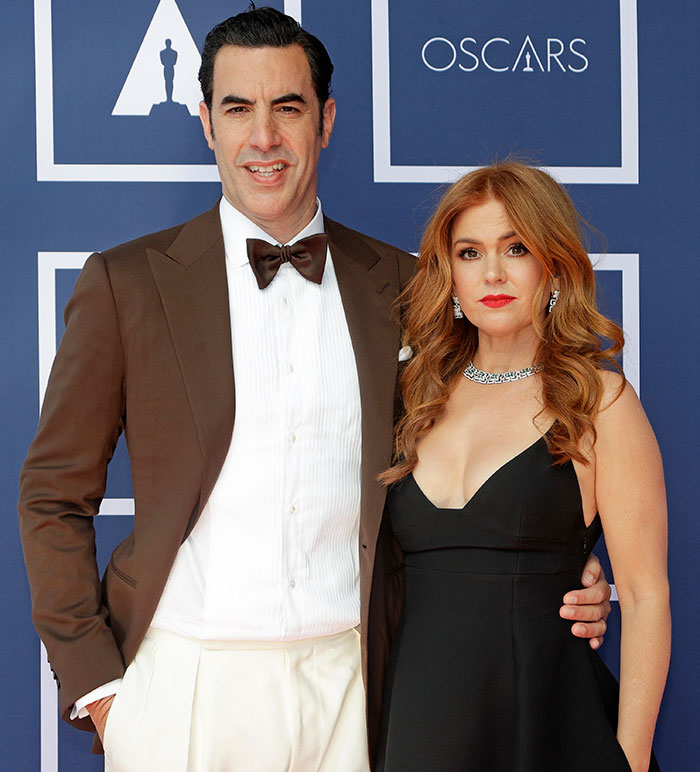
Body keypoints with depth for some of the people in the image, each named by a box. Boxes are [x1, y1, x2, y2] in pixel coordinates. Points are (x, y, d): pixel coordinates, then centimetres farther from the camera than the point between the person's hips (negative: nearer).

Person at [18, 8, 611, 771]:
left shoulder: (399, 286, 6)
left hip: (342, 685, 2)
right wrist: (92, 679, -4)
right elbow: (54, 494, 3)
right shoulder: (125, 282, 0)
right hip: (182, 681, -1)